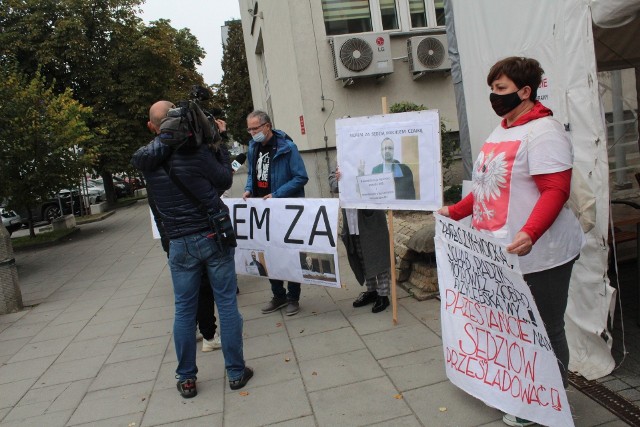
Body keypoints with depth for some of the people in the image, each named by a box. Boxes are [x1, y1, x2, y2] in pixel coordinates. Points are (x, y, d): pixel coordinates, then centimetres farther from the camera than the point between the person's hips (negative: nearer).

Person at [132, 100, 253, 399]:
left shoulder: (145, 159, -1)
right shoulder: (194, 149, -11)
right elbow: (225, 180, -2)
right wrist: (219, 146, 10)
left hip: (180, 243, 3)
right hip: (214, 235, -2)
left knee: (184, 310, 13)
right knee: (226, 304, 7)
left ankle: (186, 379, 23)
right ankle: (236, 372, 17)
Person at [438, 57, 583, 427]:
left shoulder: (543, 131, -12)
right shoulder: (500, 133, 16)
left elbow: (555, 191, -22)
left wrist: (529, 234, -35)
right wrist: (455, 212, 22)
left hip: (538, 256, -8)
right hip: (501, 255, 8)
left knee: (545, 333, 6)